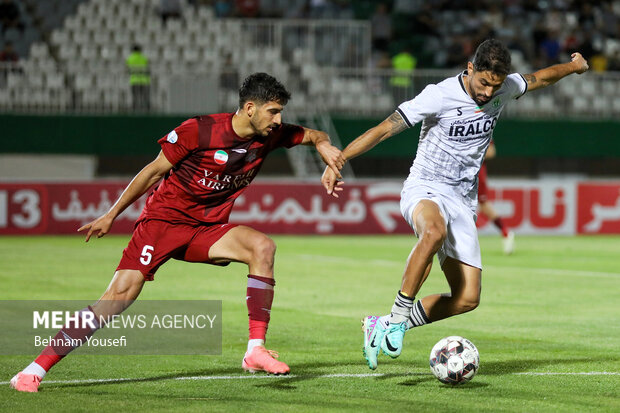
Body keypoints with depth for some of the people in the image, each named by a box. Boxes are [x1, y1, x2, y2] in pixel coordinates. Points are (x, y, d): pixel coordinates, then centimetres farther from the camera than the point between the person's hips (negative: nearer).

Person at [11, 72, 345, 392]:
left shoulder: (270, 135, -3)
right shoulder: (198, 131, -18)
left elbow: (313, 135, 16)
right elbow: (154, 171, -6)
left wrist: (323, 145, -10)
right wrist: (111, 215, 1)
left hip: (206, 228, 5)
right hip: (162, 220, -5)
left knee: (262, 247, -22)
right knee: (121, 295, -19)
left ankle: (255, 351, -19)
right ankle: (37, 368, -13)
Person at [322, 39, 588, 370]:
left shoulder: (504, 90, 2)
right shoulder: (440, 95, -15)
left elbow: (540, 78, 24)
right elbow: (384, 129, -15)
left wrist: (573, 66, 41)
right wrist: (337, 161, -20)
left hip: (462, 200, 6)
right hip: (424, 190, -6)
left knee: (467, 299, -6)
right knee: (435, 231, -43)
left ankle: (382, 327, 7)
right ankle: (398, 317, -32)